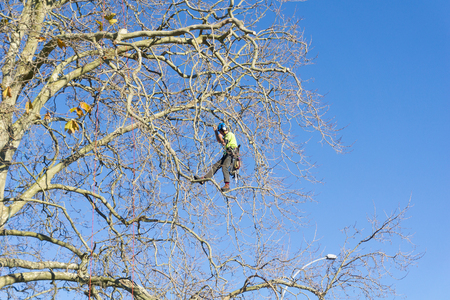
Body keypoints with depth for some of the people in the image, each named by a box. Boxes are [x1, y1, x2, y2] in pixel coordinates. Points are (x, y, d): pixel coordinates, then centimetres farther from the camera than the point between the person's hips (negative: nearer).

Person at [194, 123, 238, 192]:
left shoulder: (230, 134, -3)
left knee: (224, 167, -28)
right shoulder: (226, 136, 27)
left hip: (231, 154, -10)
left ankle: (227, 185, -39)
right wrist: (215, 131, 37)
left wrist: (220, 137, 1)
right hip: (226, 155, 10)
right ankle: (203, 179, 0)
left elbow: (224, 143, -14)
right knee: (215, 166, 4)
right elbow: (219, 141, 42)